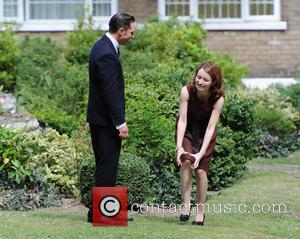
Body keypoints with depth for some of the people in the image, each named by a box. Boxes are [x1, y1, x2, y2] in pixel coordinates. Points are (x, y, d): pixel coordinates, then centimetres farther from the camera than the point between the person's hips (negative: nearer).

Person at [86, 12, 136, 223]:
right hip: (106, 121, -10)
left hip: (100, 118, 10)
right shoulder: (107, 54, -22)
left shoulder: (103, 46, 11)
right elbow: (110, 92, -23)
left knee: (106, 165, 15)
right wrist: (120, 123, -19)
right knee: (107, 166, -5)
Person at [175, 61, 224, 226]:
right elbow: (182, 120, -25)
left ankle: (200, 211, 8)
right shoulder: (187, 91, -26)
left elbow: (210, 128, -26)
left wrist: (201, 153, -34)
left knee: (201, 170, -8)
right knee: (186, 161, -24)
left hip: (205, 133, 0)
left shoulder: (218, 99, -26)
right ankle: (186, 205, -20)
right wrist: (179, 147, -34)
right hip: (187, 130, 0)